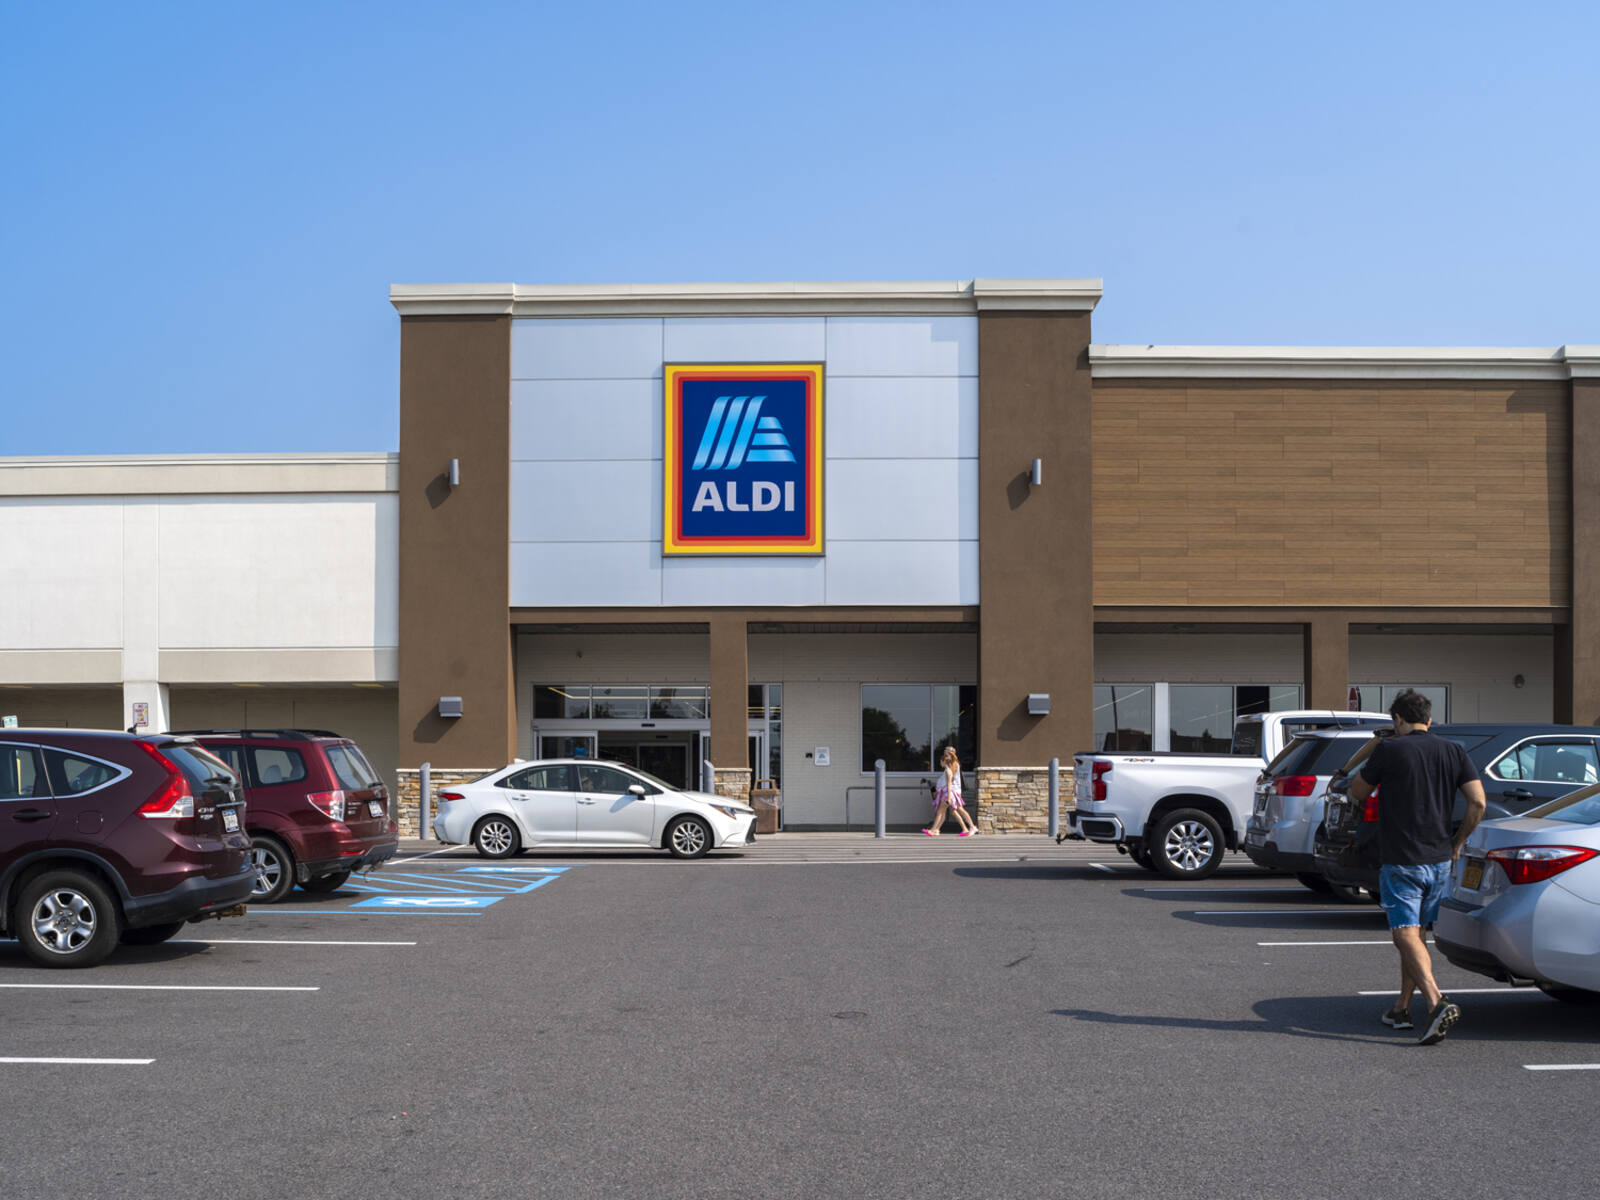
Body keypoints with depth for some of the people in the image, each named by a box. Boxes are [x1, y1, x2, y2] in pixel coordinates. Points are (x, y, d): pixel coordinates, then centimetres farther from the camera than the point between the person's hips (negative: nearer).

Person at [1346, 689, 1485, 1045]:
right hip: (1440, 861, 6)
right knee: (1415, 934, 17)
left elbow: (1357, 793, 4)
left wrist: (1373, 761, 20)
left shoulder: (1389, 750, -8)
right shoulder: (1453, 751, 5)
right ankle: (1402, 1009, 22)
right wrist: (1458, 843, 11)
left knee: (1406, 935, -9)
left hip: (1401, 861, -6)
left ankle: (1437, 1003, -28)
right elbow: (1478, 802, 0)